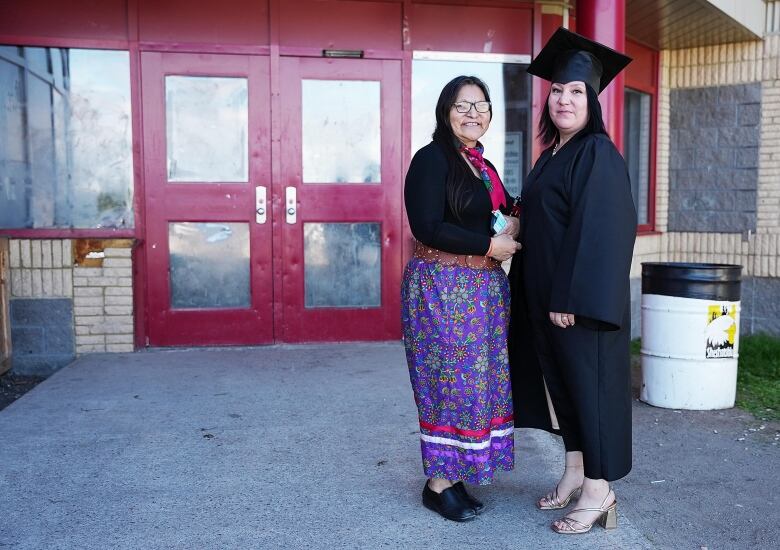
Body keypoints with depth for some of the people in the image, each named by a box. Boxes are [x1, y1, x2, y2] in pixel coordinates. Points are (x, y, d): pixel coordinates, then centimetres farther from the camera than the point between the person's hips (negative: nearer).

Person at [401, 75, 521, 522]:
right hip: (442, 288, -8)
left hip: (485, 290, 8)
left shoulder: (484, 167, 16)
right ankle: (439, 483, 10)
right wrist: (489, 244, -13)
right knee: (451, 383, -4)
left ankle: (457, 473, 21)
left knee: (480, 383, 9)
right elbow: (428, 227, -19)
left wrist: (515, 224, 3)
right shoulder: (431, 159, -9)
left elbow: (506, 214, 27)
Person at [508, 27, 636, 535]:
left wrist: (572, 299, -24)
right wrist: (541, 295, 14)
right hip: (546, 295, 9)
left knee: (590, 383, 0)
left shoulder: (598, 154, -13)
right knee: (561, 381, 15)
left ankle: (599, 493, 13)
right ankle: (575, 473, 30)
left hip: (581, 299, -9)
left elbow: (599, 231, -20)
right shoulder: (552, 155, 13)